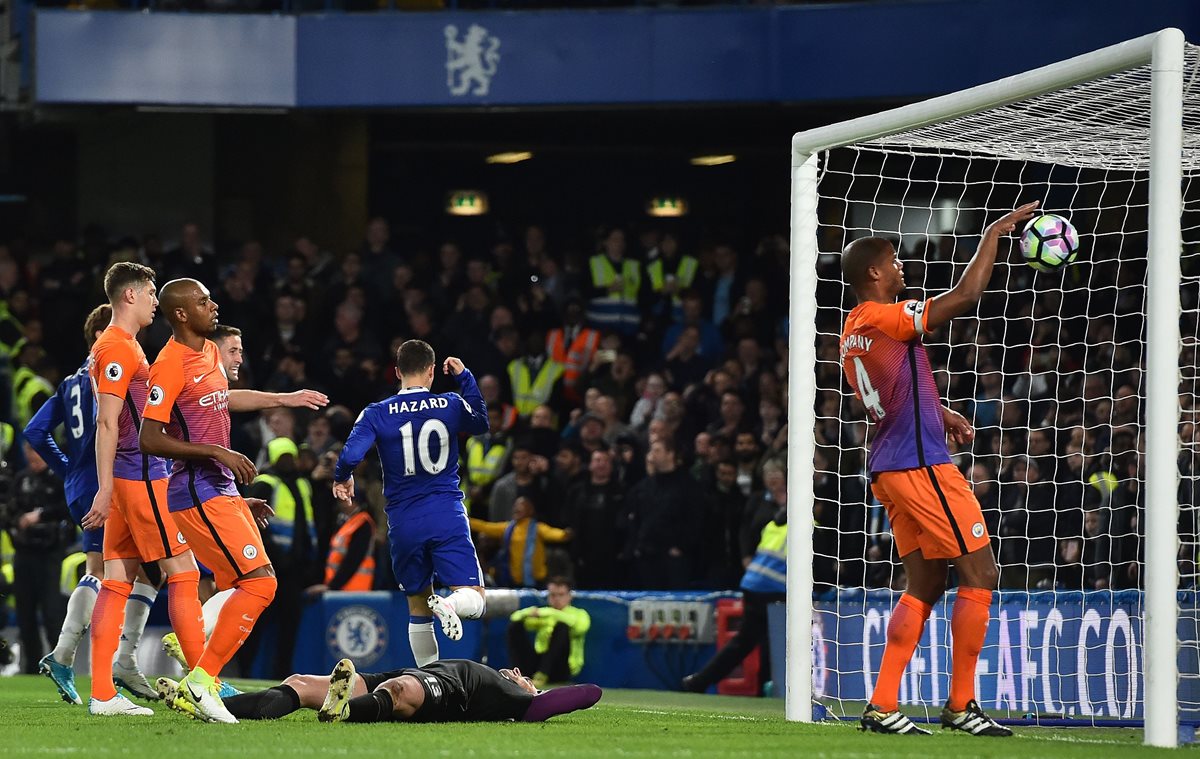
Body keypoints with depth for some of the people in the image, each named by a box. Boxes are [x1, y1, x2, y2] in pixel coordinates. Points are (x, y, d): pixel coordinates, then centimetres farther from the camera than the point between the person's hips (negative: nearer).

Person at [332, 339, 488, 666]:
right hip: (447, 513, -1)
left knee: (418, 608, 15)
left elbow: (350, 457, -13)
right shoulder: (451, 405, 2)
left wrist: (341, 479, 9)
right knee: (473, 602, -6)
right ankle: (449, 603, -39)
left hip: (404, 521, 1)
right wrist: (465, 377, 32)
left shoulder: (377, 414, -3)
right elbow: (481, 422, 24)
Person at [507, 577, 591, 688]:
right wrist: (528, 612, -20)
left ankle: (542, 676, -35)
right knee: (514, 624, -9)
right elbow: (515, 618, 3)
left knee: (561, 626, -27)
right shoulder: (543, 614, 19)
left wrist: (550, 613, -26)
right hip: (538, 663, 4)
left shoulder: (579, 614, 8)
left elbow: (579, 626, -18)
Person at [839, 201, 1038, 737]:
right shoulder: (888, 320, -15)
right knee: (979, 573, -3)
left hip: (888, 468, 9)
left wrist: (941, 416, 24)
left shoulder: (852, 335, 14)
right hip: (921, 465, -9)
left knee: (924, 586, 11)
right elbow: (965, 296, -18)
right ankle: (961, 704, -2)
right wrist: (996, 232, -9)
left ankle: (881, 706, 3)